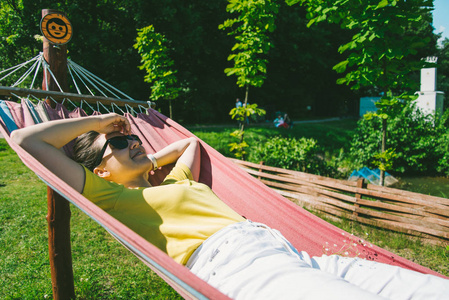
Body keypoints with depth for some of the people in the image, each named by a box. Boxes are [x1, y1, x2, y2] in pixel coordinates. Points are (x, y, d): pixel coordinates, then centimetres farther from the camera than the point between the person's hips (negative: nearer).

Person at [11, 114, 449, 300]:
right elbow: (26, 139, 12)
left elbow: (191, 142, 55)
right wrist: (101, 119, 21)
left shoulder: (175, 181, 34)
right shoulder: (110, 198, 14)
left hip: (280, 245, 9)